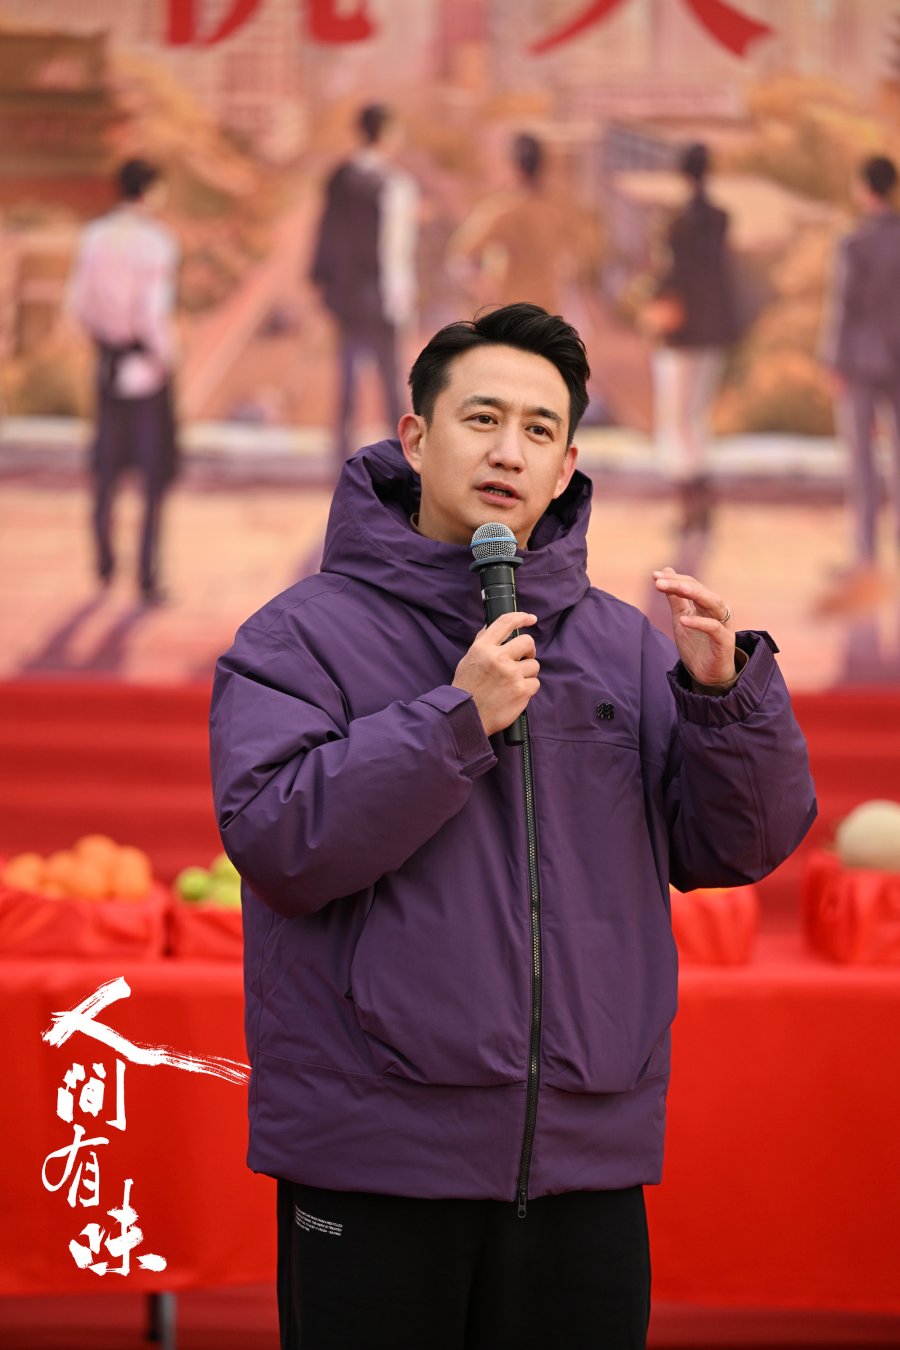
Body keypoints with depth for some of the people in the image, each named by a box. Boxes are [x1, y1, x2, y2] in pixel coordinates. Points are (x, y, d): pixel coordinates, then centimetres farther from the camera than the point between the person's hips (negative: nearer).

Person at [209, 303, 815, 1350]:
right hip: (376, 1162, -4)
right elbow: (276, 841, -14)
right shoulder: (304, 636, 0)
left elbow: (738, 844, 6)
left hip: (587, 1165, 4)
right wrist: (458, 718, -18)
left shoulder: (625, 647, 12)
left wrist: (724, 690, -11)